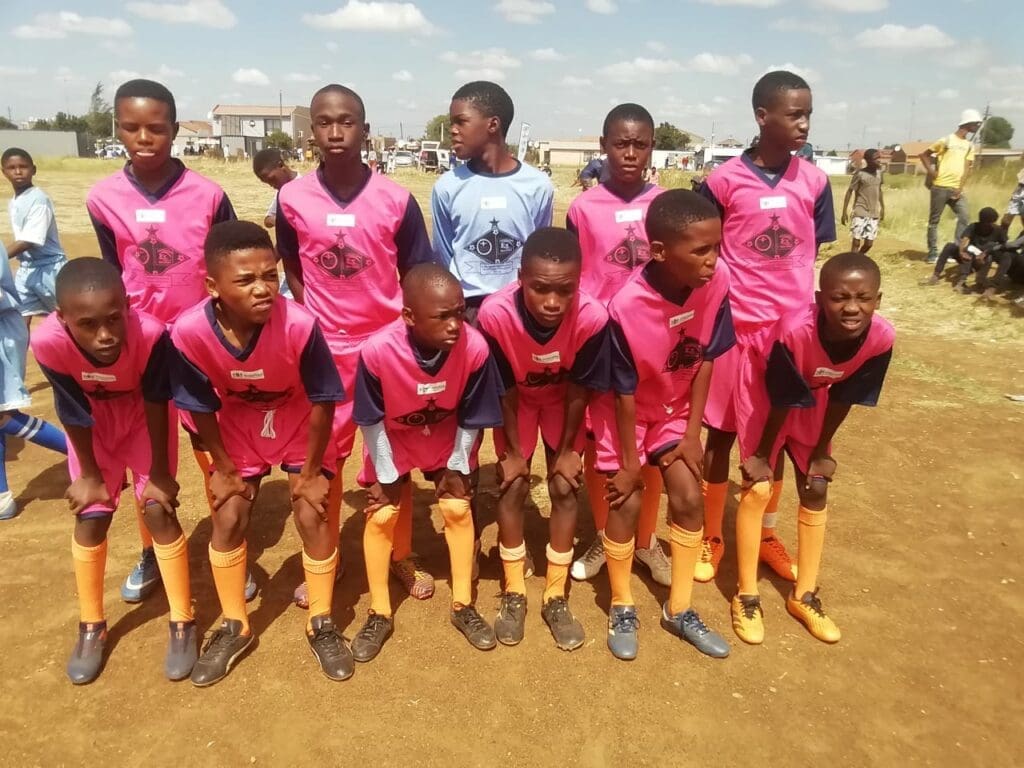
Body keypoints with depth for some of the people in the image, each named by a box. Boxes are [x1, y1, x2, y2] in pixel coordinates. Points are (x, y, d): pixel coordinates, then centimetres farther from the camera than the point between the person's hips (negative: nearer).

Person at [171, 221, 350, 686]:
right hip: (238, 427, 2)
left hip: (300, 424, -2)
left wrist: (311, 471, -14)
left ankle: (321, 624, 16)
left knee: (312, 515, -5)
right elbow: (201, 407, -13)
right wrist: (223, 468, -4)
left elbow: (323, 400, -23)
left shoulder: (299, 325, -37)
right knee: (228, 518, 1)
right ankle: (235, 626, 23)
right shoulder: (189, 333, -31)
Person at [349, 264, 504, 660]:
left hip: (449, 440, 1)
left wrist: (457, 465, -7)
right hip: (393, 442, -1)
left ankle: (463, 605, 20)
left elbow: (472, 418, -15)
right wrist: (386, 474, -11)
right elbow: (371, 421, -19)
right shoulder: (377, 351, -37)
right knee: (380, 517, -2)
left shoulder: (474, 347, -34)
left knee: (458, 509, -1)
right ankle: (380, 613, 19)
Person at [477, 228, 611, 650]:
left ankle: (556, 597, 14)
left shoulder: (592, 316, -37)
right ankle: (514, 593, 16)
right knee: (513, 486, -3)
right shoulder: (495, 313, -38)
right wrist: (513, 451, -11)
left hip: (563, 398, 0)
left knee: (565, 487, -2)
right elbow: (504, 389, -21)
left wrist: (567, 450, -9)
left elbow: (579, 389, -20)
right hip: (517, 397, 0)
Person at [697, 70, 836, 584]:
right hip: (736, 326, -3)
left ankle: (767, 535, 32)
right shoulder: (724, 181, -8)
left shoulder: (814, 181, 2)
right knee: (722, 432, 8)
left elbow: (814, 256, 9)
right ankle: (711, 538, 24)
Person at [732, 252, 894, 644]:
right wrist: (761, 455, -14)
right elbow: (780, 401, -28)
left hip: (812, 397, 5)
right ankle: (746, 596, 8)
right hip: (762, 390, -4)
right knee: (757, 489, -8)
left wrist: (822, 453, -3)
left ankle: (804, 596, 23)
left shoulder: (881, 337, -27)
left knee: (817, 491, 7)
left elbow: (843, 398, -13)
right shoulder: (795, 331, -41)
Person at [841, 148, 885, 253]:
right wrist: (844, 212, -11)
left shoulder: (879, 172, 7)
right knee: (856, 241, -8)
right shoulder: (860, 173, -11)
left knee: (869, 243, 6)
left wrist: (883, 208, 21)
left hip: (874, 213, 6)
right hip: (860, 213, -5)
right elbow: (849, 191, -8)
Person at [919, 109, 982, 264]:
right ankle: (933, 253, 6)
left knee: (964, 218, -6)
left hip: (956, 189, 5)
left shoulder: (970, 145, 13)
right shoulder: (946, 140, -2)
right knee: (934, 220, 0)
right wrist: (931, 171, -8)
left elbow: (966, 168, 7)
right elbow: (924, 155, 3)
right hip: (940, 187, -5)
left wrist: (960, 188, -5)